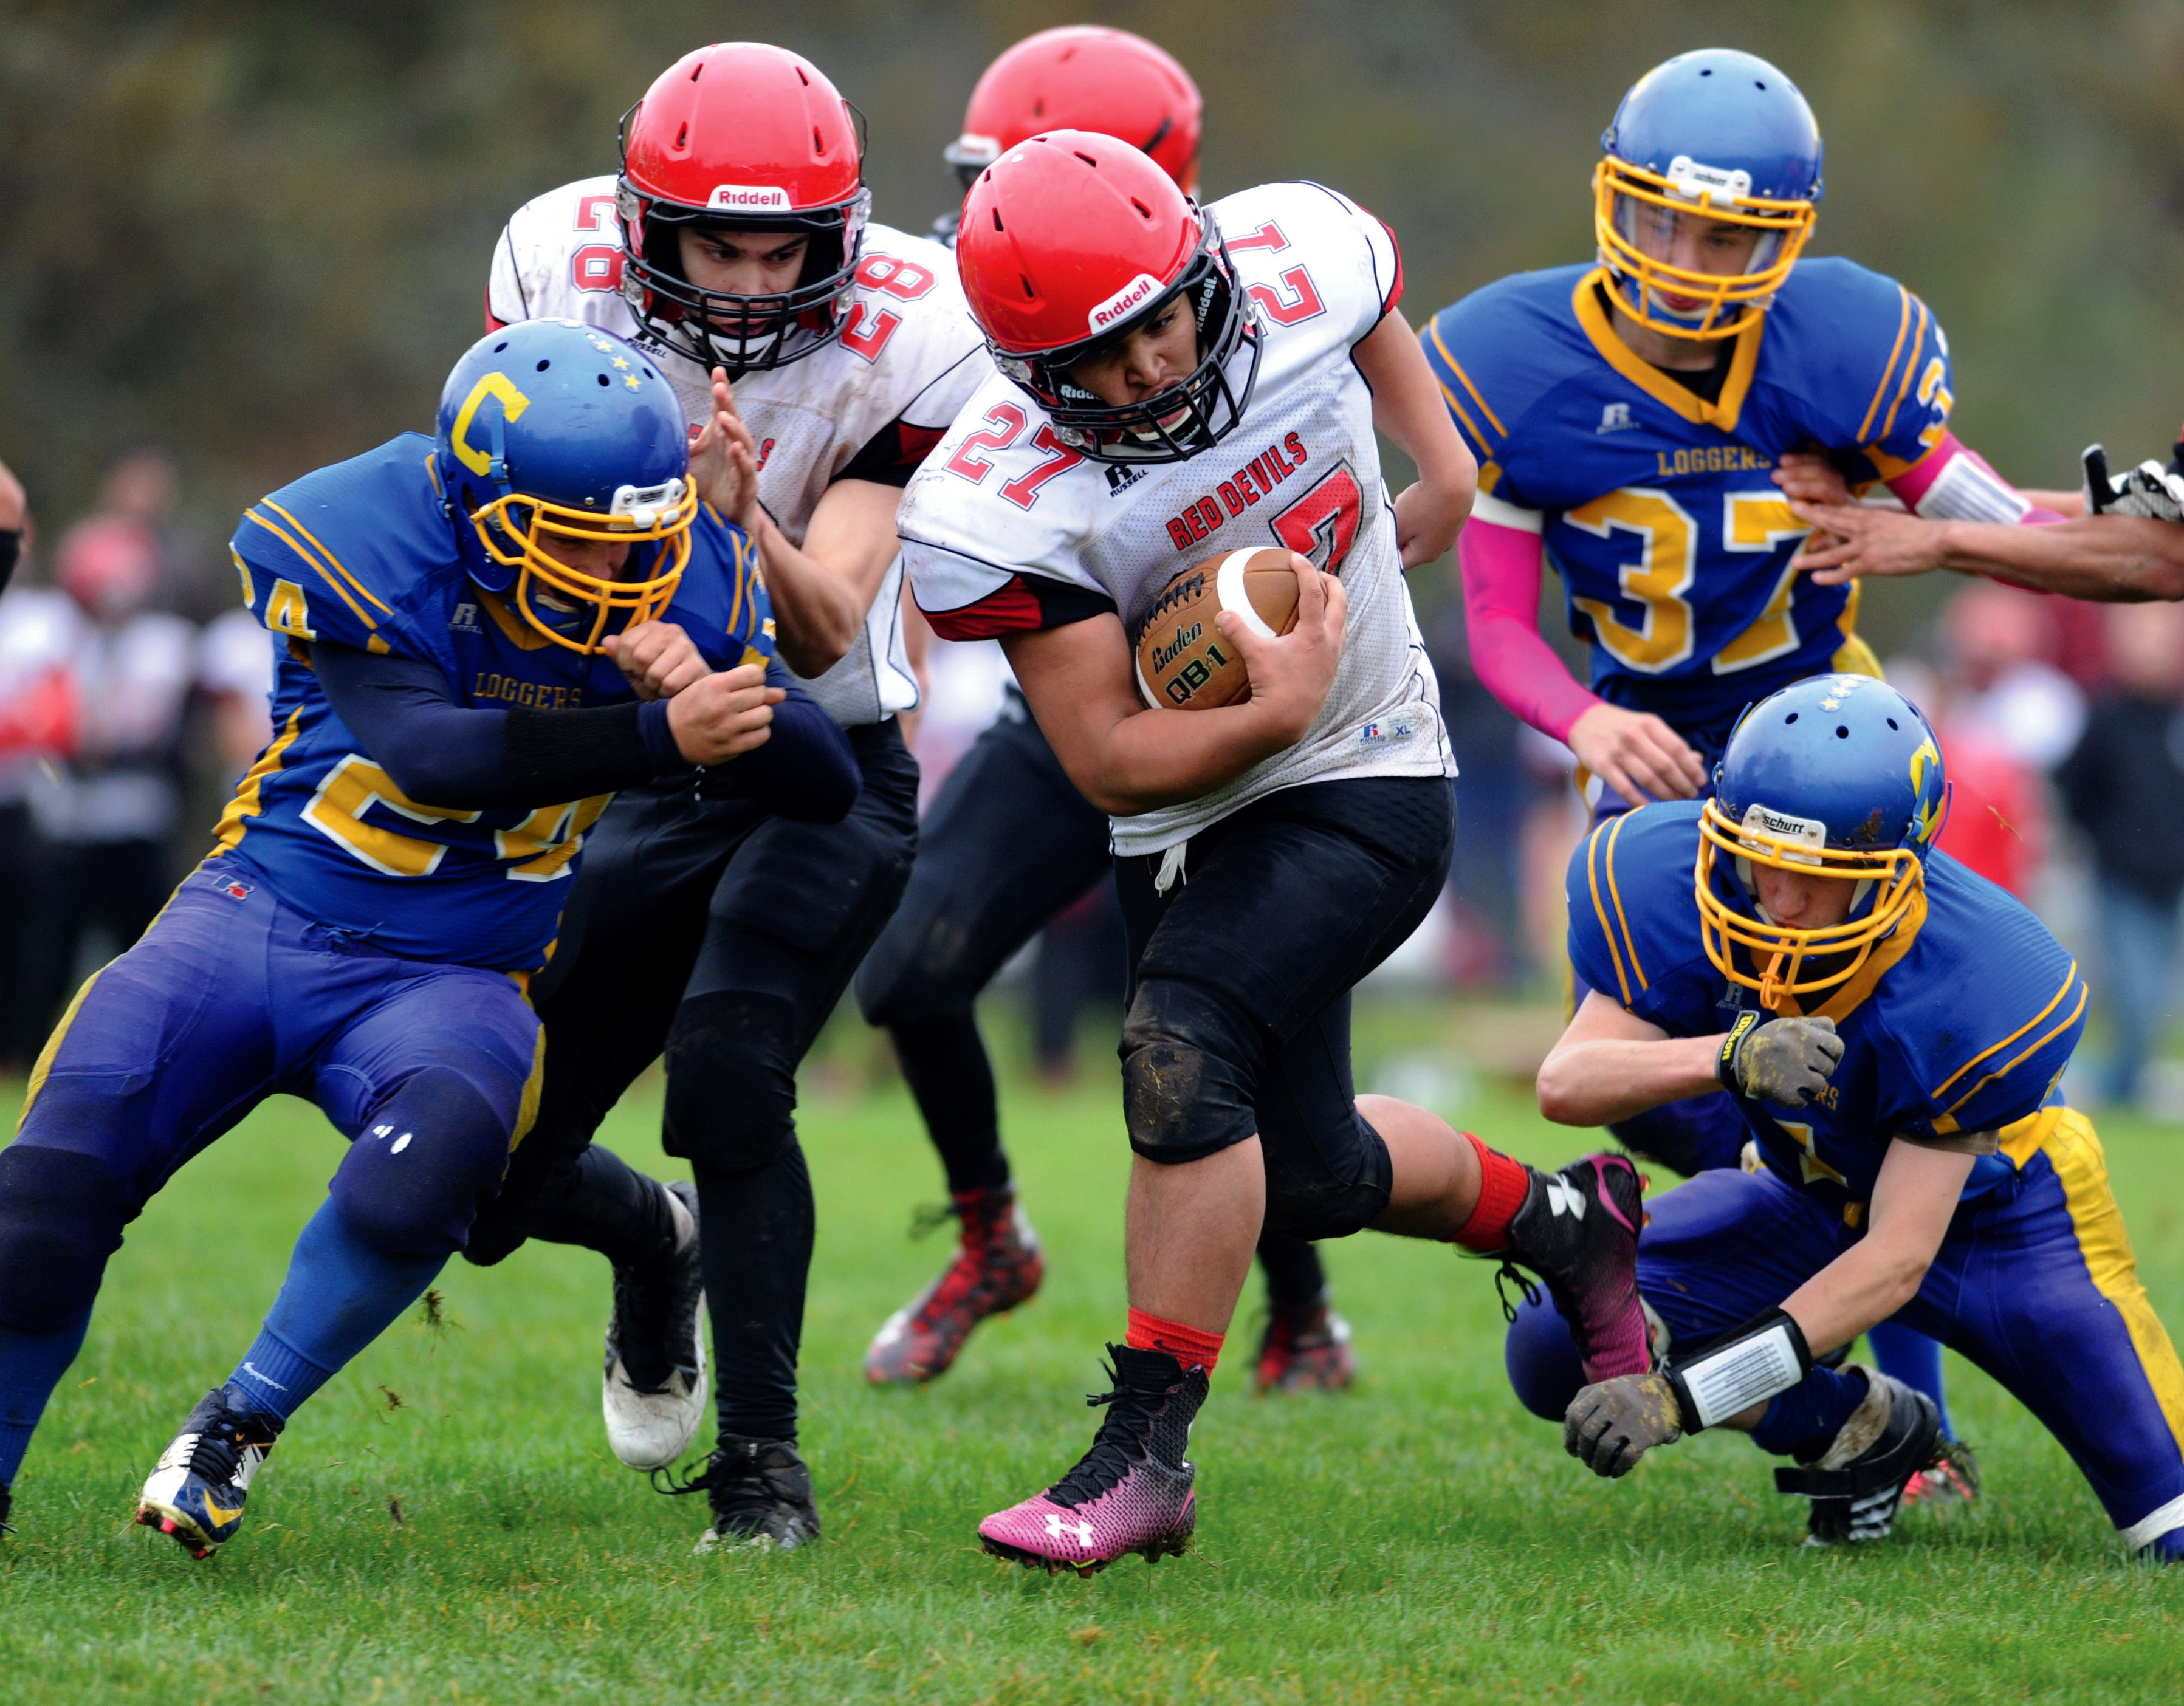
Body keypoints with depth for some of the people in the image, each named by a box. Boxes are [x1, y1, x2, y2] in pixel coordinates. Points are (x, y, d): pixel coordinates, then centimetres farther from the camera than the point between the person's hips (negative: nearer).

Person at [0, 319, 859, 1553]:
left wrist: (704, 689, -25)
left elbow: (828, 787, -6)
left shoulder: (681, 582, -7)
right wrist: (658, 736, -41)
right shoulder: (356, 544, -19)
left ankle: (241, 1426, -9)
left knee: (427, 1164, -33)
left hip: (448, 978, 1)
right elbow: (433, 756, -31)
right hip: (258, 921, -1)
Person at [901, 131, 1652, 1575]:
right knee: (1309, 1172, 13)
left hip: (1364, 783, -2)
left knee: (1182, 1049, -25)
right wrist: (1277, 712, -32)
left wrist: (1440, 464, 5)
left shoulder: (1305, 258, -18)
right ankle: (1560, 1220, 45)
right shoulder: (998, 513, -25)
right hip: (1189, 825, 2)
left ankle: (1145, 1455, -20)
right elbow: (1113, 762, -20)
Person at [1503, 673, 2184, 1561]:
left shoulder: (1975, 992, -38)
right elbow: (1564, 1085, -31)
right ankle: (1858, 1428, 4)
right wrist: (1730, 1055, -52)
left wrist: (1680, 1395, -43)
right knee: (1562, 1345, -19)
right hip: (1815, 1198, 4)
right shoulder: (1672, 884, -28)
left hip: (1993, 1208, -4)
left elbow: (1897, 1260, -36)